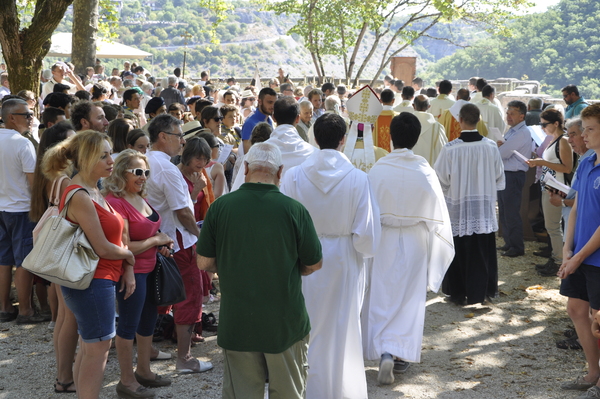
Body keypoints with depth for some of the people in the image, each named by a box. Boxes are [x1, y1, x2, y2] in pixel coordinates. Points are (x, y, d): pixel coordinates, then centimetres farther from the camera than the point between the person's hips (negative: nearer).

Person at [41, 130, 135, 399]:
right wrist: (129, 255, -3)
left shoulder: (94, 191, 9)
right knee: (98, 348, -1)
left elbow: (113, 236, 12)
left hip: (101, 279, 10)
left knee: (88, 347, 17)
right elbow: (102, 248, -22)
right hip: (92, 282, -10)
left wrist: (127, 269, 1)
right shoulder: (80, 197, -22)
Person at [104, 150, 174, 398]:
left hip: (148, 269, 9)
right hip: (131, 272, -9)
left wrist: (161, 242, 5)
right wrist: (156, 240, -15)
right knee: (129, 325, 3)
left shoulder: (139, 198, 8)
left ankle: (143, 371, 35)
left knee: (149, 320, 19)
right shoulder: (116, 202, -20)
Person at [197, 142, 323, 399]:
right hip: (285, 321, -1)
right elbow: (314, 264, -2)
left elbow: (204, 263, -3)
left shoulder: (220, 207, -10)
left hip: (236, 322, 1)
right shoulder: (294, 210, -13)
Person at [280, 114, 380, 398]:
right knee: (343, 331, 13)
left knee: (308, 331, 14)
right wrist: (366, 249, 10)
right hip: (344, 262, -1)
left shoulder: (294, 176, -11)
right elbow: (366, 231, -11)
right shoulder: (357, 178, -14)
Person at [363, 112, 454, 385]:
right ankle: (399, 352, 8)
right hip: (415, 243, 0)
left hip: (383, 241, 0)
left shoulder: (377, 170, -12)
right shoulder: (424, 171, -11)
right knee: (409, 299, 10)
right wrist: (439, 248, 8)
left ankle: (383, 351, 9)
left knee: (382, 297, 11)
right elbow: (437, 214, -5)